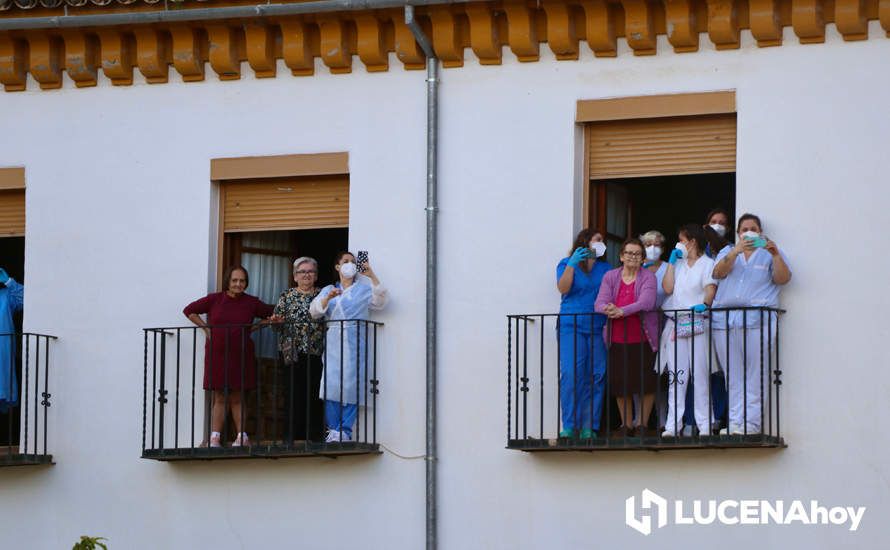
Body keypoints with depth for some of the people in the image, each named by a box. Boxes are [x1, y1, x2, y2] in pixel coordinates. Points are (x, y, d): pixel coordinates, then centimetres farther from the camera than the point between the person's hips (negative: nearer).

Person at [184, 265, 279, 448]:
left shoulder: (251, 303, 2)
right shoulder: (214, 300, 0)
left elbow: (272, 315, 15)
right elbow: (189, 310, 10)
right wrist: (206, 328, 2)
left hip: (240, 355, 0)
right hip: (217, 354, 0)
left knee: (237, 398, 4)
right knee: (219, 398, 2)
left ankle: (241, 437, 6)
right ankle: (214, 438, 0)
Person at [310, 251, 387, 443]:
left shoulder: (364, 289, 15)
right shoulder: (328, 290, 19)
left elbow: (379, 302, -4)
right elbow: (314, 311, 6)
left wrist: (372, 275, -12)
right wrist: (328, 298, -13)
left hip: (354, 343, -1)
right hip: (333, 343, 1)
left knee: (351, 387, -11)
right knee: (331, 385, -9)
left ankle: (345, 431, -8)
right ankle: (333, 430, -4)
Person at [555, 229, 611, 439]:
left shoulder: (605, 267, 18)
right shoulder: (567, 264, 9)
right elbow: (563, 288, -7)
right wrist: (572, 264, -14)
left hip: (598, 328, 3)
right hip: (571, 327, -3)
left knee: (596, 376, -4)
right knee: (571, 374, -13)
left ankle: (589, 427, 1)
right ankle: (569, 426, -11)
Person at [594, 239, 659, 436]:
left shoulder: (648, 277, -2)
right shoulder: (610, 277, 7)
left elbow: (646, 302, -18)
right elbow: (600, 303, -4)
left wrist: (621, 311, -31)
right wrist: (607, 309, -28)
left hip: (642, 338, -2)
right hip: (617, 340, 2)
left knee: (646, 383, 0)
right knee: (620, 383, 5)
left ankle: (642, 424, 13)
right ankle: (626, 425, 17)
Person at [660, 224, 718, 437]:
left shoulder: (707, 264, 5)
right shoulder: (678, 264, 21)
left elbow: (711, 289, -7)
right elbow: (668, 288, 9)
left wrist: (704, 304, -27)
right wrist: (672, 262, 6)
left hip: (697, 322, -5)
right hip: (675, 323, 5)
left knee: (700, 373, -6)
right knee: (675, 375, 0)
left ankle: (704, 424, -5)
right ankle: (673, 423, -1)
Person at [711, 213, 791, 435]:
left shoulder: (769, 254, 15)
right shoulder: (727, 252, 21)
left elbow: (783, 278, 0)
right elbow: (718, 272, 0)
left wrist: (775, 255, -16)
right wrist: (735, 252, -15)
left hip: (757, 319, -3)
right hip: (725, 320, 3)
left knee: (755, 375, -8)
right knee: (733, 376, 3)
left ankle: (751, 422, -8)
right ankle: (735, 421, 4)